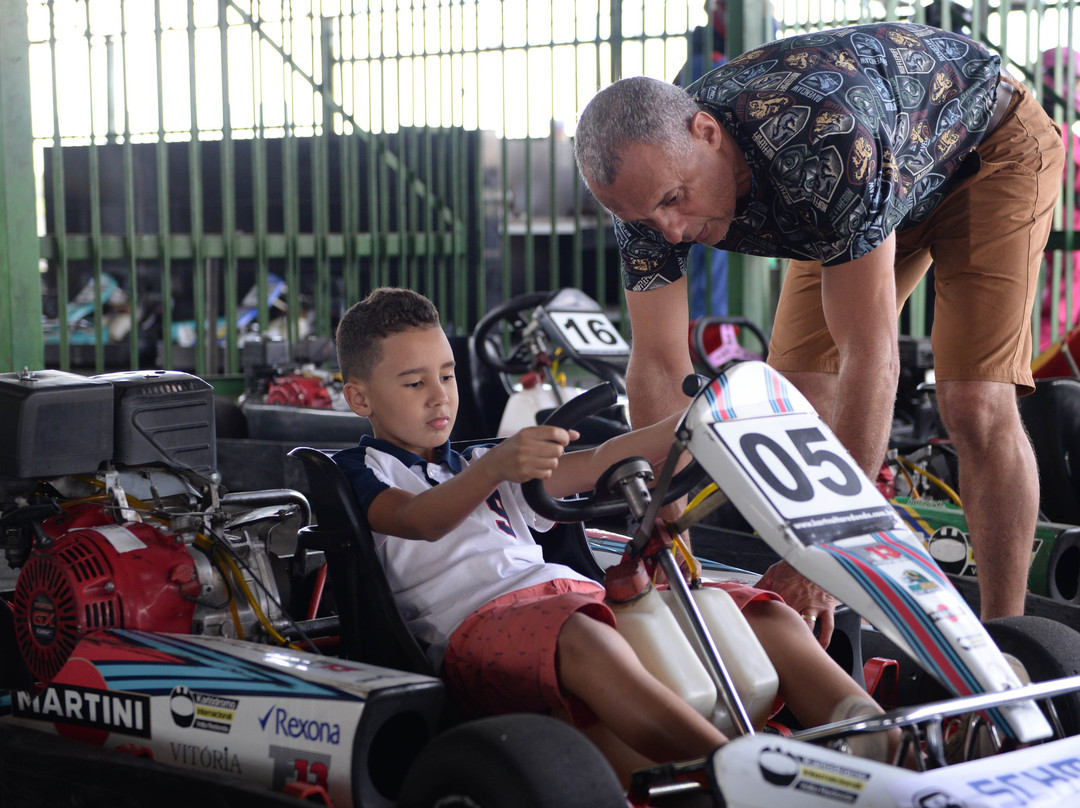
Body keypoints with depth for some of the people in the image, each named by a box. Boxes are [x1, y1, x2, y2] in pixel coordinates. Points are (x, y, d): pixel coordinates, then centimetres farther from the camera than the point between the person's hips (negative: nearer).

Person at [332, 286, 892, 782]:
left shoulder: (474, 466, 33)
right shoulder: (360, 473, 13)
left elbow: (594, 467, 21)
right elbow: (422, 520, -11)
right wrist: (494, 468, -31)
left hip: (586, 599, 7)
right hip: (477, 622, -7)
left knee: (766, 615, -12)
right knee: (580, 635, -42)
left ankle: (870, 729, -37)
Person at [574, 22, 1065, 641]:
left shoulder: (826, 133, -44)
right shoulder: (649, 175, -24)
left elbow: (872, 357, -42)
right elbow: (660, 364, -18)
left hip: (988, 146, -6)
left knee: (976, 404, -19)